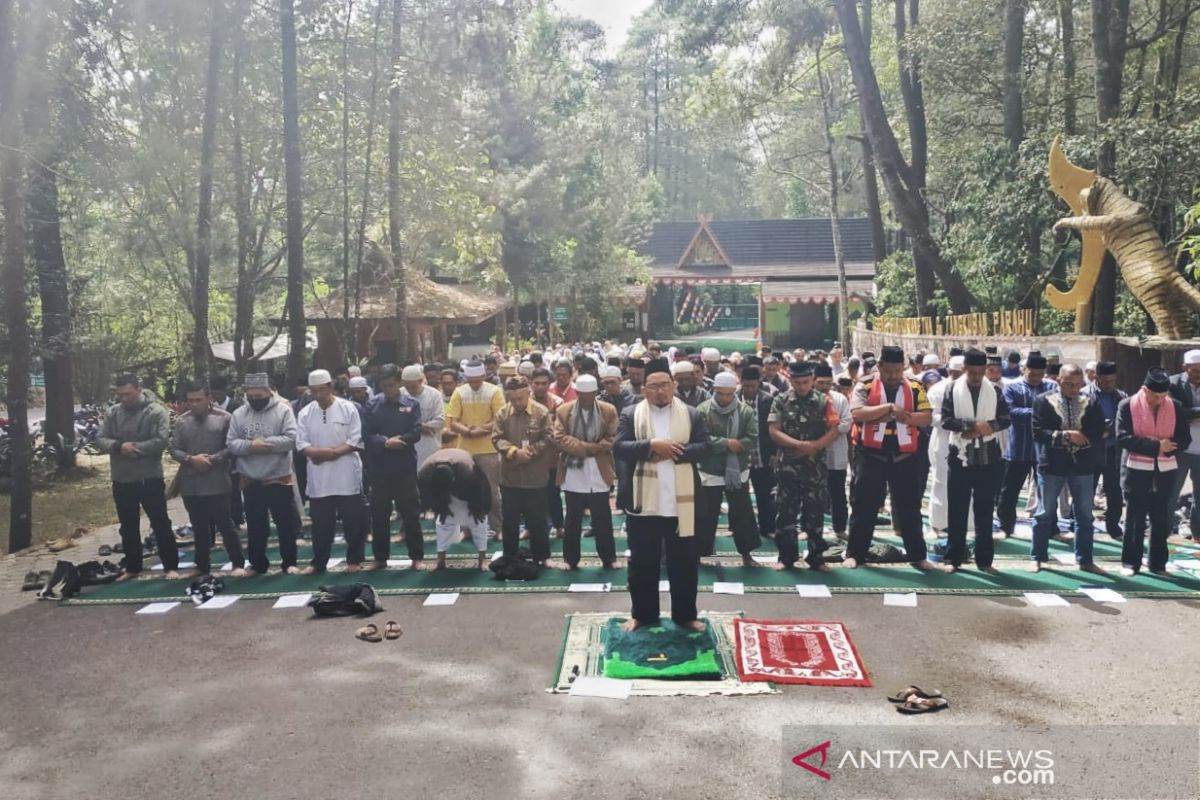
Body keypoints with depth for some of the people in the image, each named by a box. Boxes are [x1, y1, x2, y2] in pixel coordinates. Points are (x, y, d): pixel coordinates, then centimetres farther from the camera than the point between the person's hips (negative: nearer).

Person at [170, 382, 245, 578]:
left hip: (217, 484, -4)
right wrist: (191, 459, -13)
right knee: (199, 528, 15)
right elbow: (174, 450, 5)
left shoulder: (224, 418, -3)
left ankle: (238, 563, 11)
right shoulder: (181, 422, 8)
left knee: (225, 525, 0)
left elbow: (231, 447, -7)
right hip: (190, 485, 4)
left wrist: (212, 460, -17)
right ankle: (202, 566, 26)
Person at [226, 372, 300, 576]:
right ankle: (257, 564, 24)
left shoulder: (283, 410, -7)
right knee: (255, 526, 12)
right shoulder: (239, 414, 4)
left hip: (279, 478, -3)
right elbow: (231, 444, -1)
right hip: (250, 480, 3)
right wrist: (251, 445, -19)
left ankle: (289, 562, 18)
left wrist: (264, 443, -20)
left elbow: (291, 439, -16)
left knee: (286, 523, 6)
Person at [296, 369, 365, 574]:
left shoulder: (348, 408, -5)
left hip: (346, 475, -3)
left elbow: (355, 441, -9)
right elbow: (301, 443, 1)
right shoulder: (306, 413, 5)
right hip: (318, 477, 3)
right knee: (320, 523, 11)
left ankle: (354, 559, 19)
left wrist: (332, 452, -19)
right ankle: (318, 562, 23)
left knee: (352, 521, 5)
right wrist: (317, 452, -19)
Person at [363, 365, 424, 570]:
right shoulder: (372, 405, 2)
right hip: (379, 468, 2)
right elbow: (366, 435, -4)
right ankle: (380, 558, 21)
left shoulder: (411, 404, 0)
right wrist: (385, 442, -18)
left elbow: (416, 432, -7)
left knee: (410, 512, 4)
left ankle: (417, 557, 14)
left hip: (405, 467, -1)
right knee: (379, 514, 9)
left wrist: (398, 440, -17)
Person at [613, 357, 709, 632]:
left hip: (680, 503, 1)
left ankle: (685, 614, 24)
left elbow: (703, 447, -4)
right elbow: (619, 448, -9)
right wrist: (652, 445, -21)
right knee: (642, 562, 10)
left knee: (684, 563, 10)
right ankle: (642, 614, 25)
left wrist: (672, 452, -16)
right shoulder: (630, 415, 1)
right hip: (643, 502, 0)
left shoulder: (691, 414, 5)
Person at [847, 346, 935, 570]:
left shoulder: (914, 388, 6)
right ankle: (854, 554, 12)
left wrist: (905, 416, -18)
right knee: (864, 506, 3)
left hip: (904, 456, 2)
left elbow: (927, 418, -2)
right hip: (871, 455, -2)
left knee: (909, 508, 9)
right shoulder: (865, 386, -3)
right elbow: (857, 413, -17)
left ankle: (917, 555, 19)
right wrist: (888, 407, -23)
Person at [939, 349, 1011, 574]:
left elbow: (1005, 419, 3)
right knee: (957, 511, 4)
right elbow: (946, 420, -8)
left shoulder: (994, 390, 5)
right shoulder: (953, 388, 0)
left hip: (986, 457, 2)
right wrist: (973, 426, -18)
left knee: (984, 512, 8)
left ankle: (984, 560, 16)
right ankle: (954, 559, 12)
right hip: (960, 456, -1)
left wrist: (989, 426, -15)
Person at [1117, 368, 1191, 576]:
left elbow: (1185, 439, 2)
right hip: (1136, 469, -3)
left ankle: (1158, 563, 17)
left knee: (1162, 519, 7)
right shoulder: (1127, 406, -8)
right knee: (1135, 518, 3)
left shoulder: (1176, 407, 2)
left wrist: (1168, 446, -19)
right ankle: (1130, 562, 12)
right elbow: (1123, 437, -15)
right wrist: (1156, 445, -21)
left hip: (1165, 470, 3)